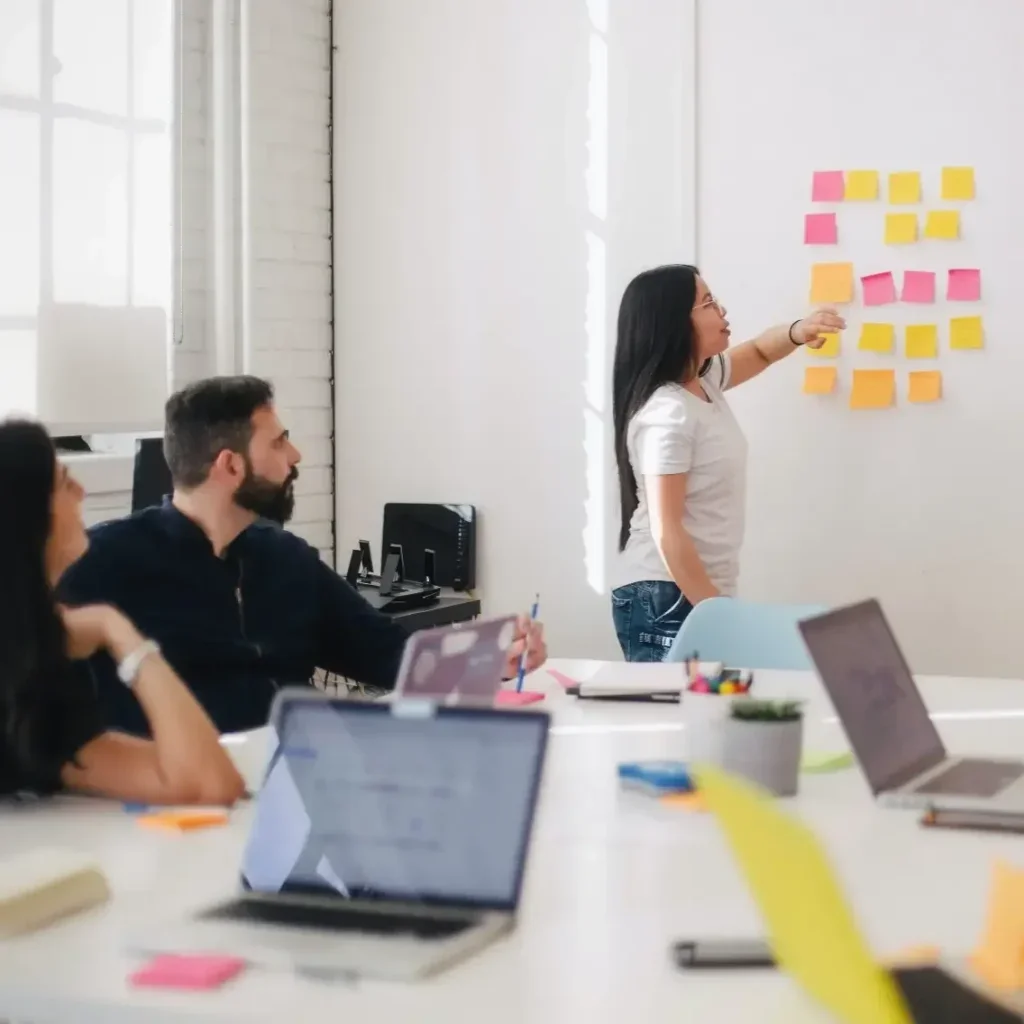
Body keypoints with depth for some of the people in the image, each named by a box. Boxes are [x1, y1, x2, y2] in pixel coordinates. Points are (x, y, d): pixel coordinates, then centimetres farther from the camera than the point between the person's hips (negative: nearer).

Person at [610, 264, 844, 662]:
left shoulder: (703, 381, 7)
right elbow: (666, 532, -23)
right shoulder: (667, 413, -20)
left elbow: (757, 352, 27)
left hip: (700, 592, 9)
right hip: (665, 600, -9)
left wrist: (798, 332, 3)